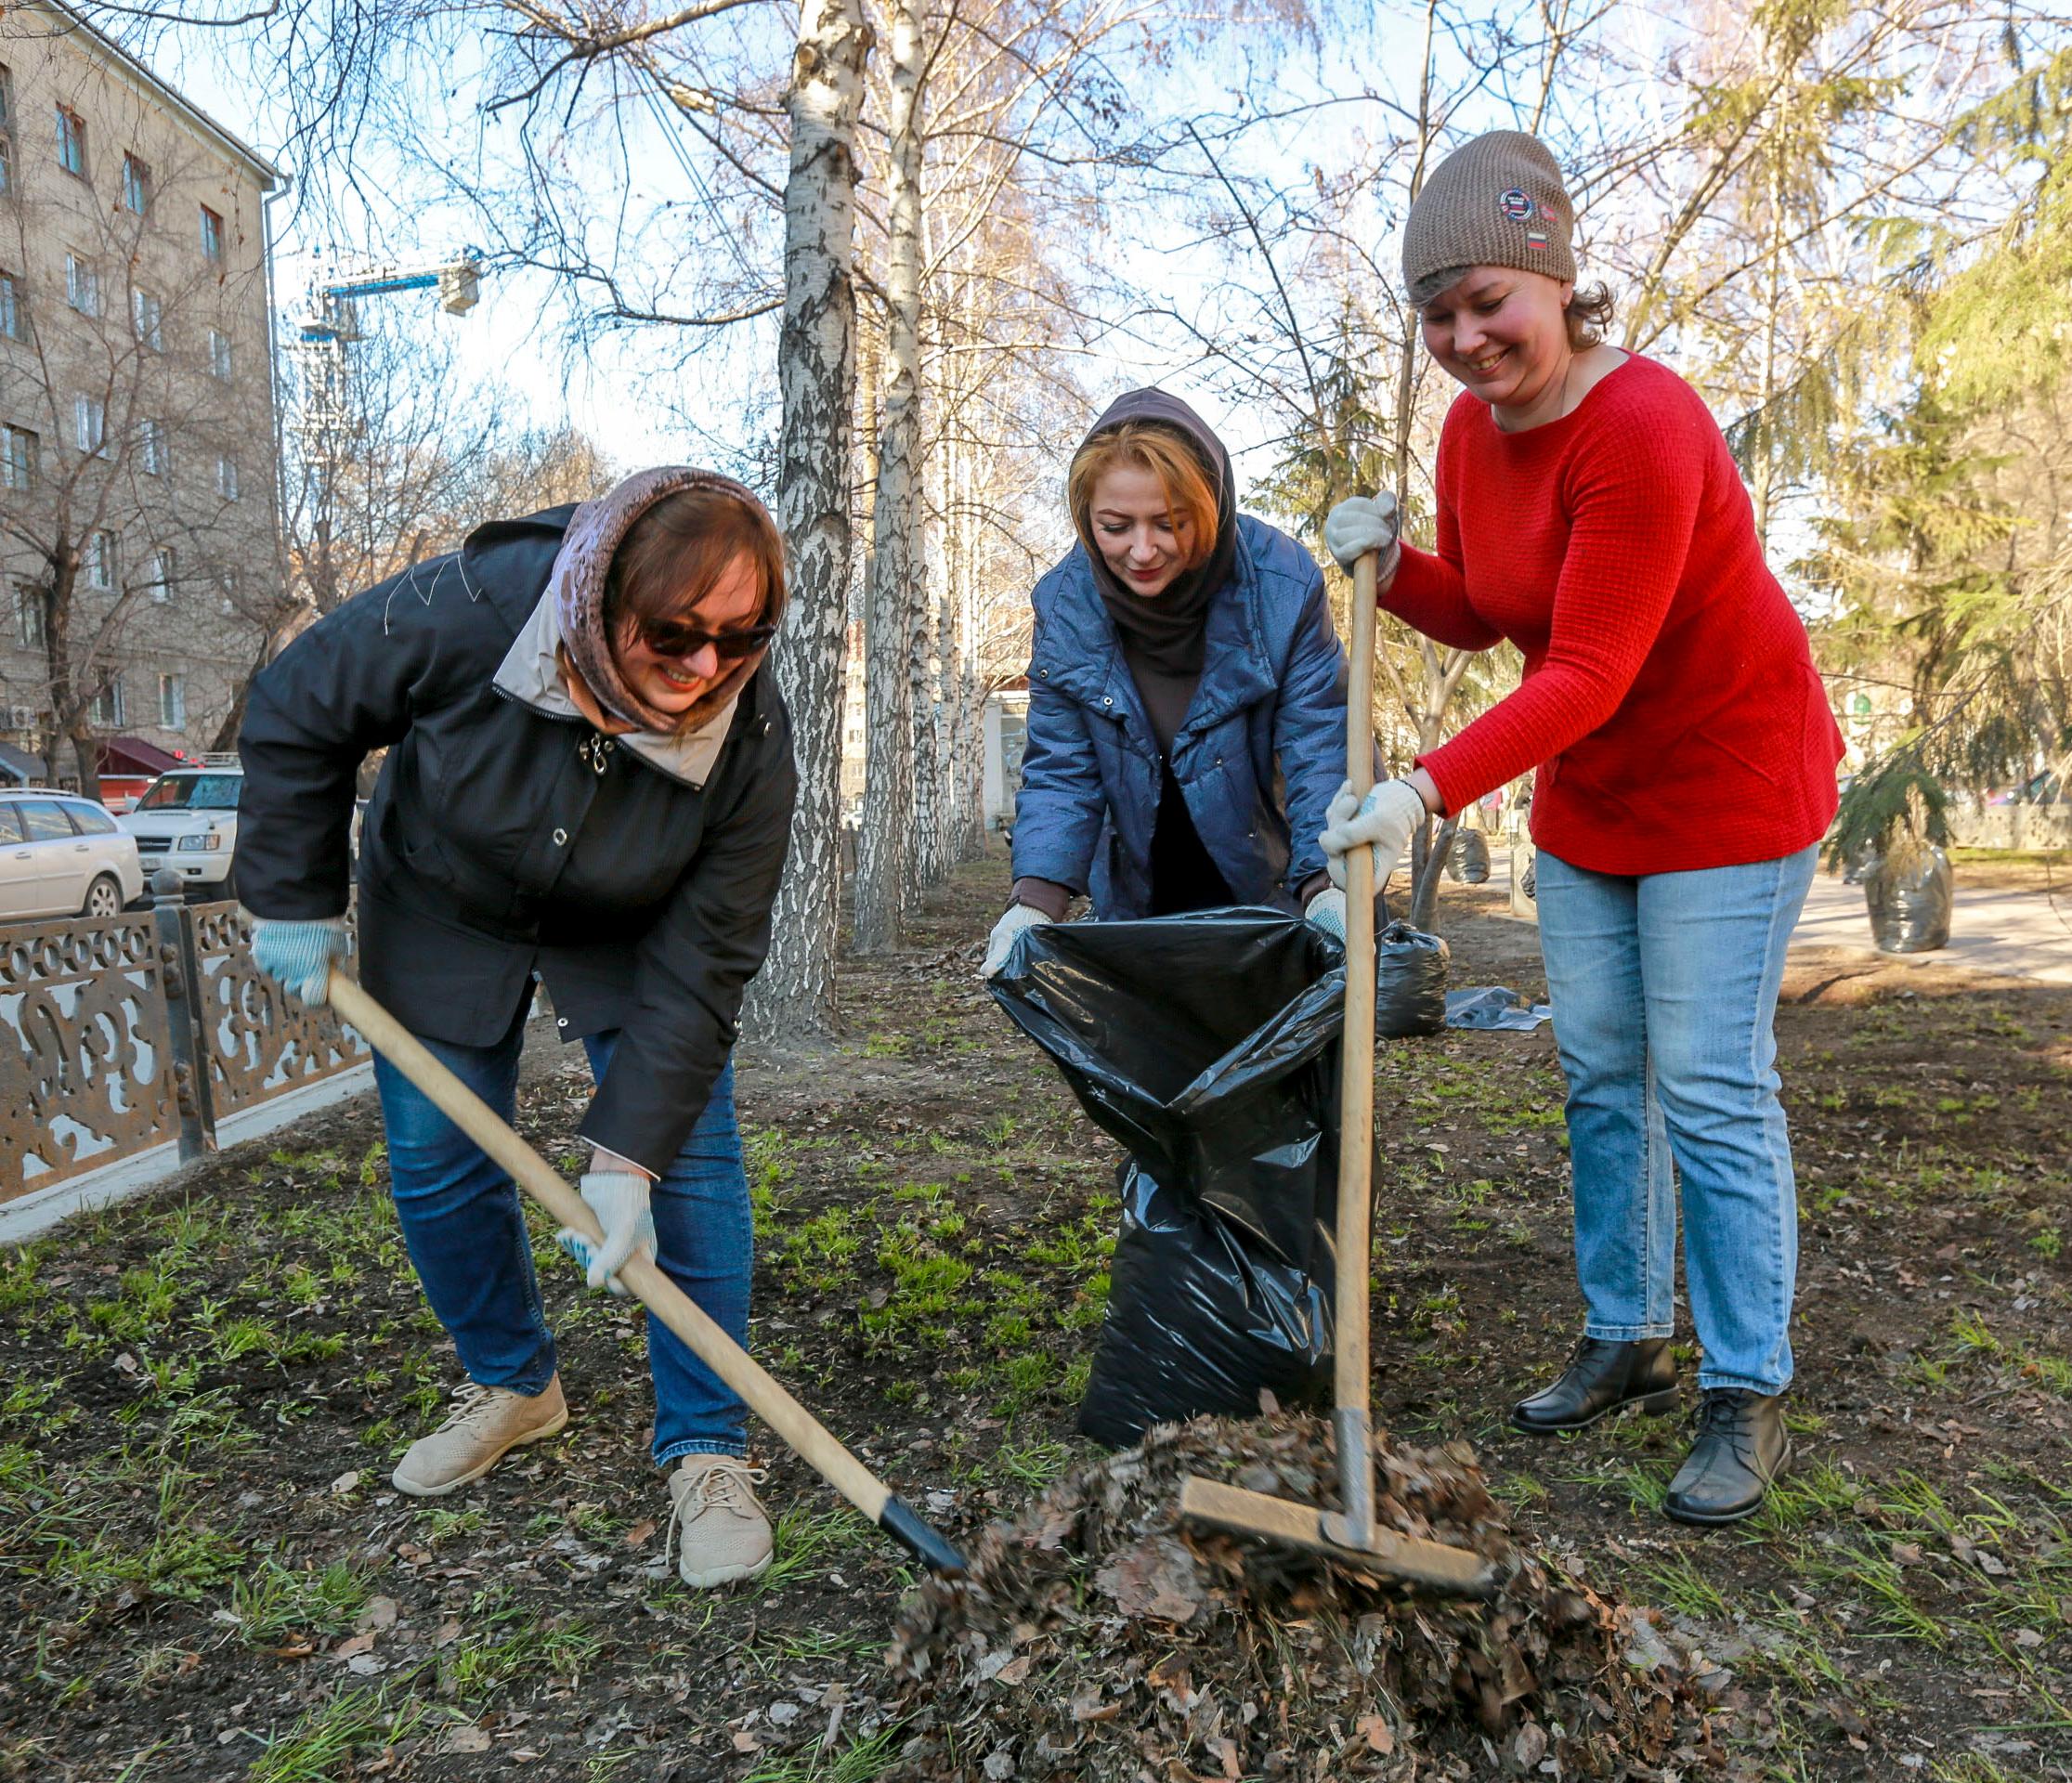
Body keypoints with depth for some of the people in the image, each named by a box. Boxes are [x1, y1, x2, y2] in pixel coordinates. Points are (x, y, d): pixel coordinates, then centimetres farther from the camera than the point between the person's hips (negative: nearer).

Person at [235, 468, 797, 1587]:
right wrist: (295, 901, -12)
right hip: (444, 910, 1)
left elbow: (700, 961, -27)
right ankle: (511, 1386, 29)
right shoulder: (466, 611, -34)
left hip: (630, 937, 0)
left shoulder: (750, 738, -32)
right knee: (434, 1161, 5)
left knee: (689, 1160, -10)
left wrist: (628, 1156, -30)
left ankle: (706, 1449, 4)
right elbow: (296, 718, -15)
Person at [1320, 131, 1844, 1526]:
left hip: (1730, 777, -7)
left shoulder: (1641, 427, -26)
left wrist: (1430, 789, -38)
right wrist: (1390, 565, -9)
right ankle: (1627, 1341, 24)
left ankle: (1748, 1394, 8)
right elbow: (1476, 618, 11)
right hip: (1588, 793, 8)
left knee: (1712, 1090, -7)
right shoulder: (1472, 428, -1)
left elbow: (1587, 675, -30)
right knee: (1601, 1075, 10)